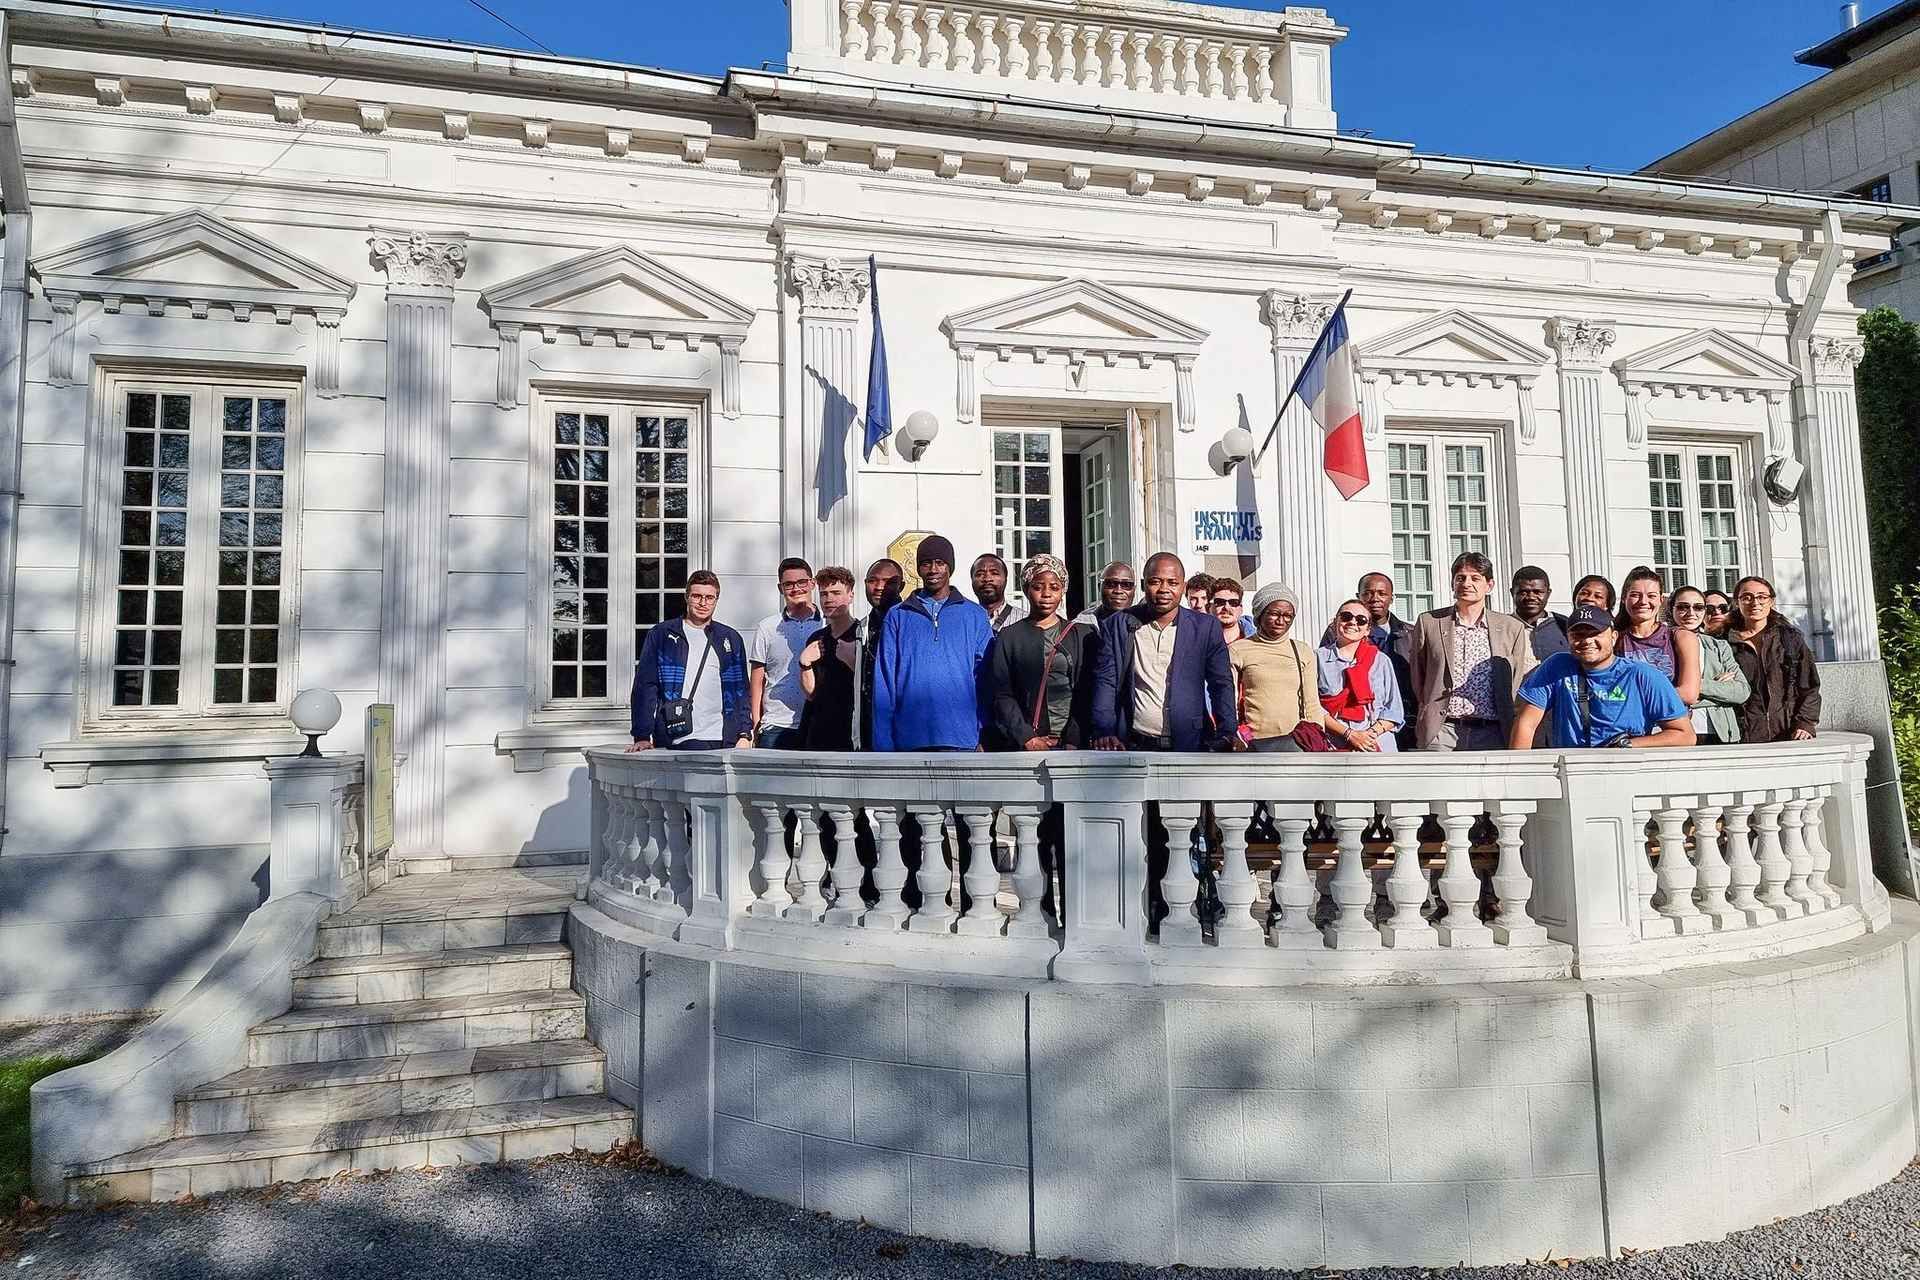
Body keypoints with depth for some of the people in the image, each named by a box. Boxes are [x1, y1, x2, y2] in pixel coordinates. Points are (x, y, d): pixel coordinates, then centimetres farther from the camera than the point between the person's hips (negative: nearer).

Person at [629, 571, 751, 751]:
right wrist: (642, 736, -6)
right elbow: (645, 687, 2)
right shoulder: (660, 635, 6)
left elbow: (741, 690, 15)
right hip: (682, 741, -3)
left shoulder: (731, 638, 15)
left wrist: (745, 734, 5)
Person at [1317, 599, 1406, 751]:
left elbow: (1394, 710, 10)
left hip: (1378, 743, 1)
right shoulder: (1319, 658, 7)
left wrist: (1371, 733, -8)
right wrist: (1349, 734, -10)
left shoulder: (1381, 661, 14)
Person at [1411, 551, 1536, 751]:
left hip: (1493, 735, 1)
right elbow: (1417, 678, 13)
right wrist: (1426, 720, 8)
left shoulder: (1512, 628, 10)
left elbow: (1523, 682, 13)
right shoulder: (1428, 623, 8)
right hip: (1442, 732, -1)